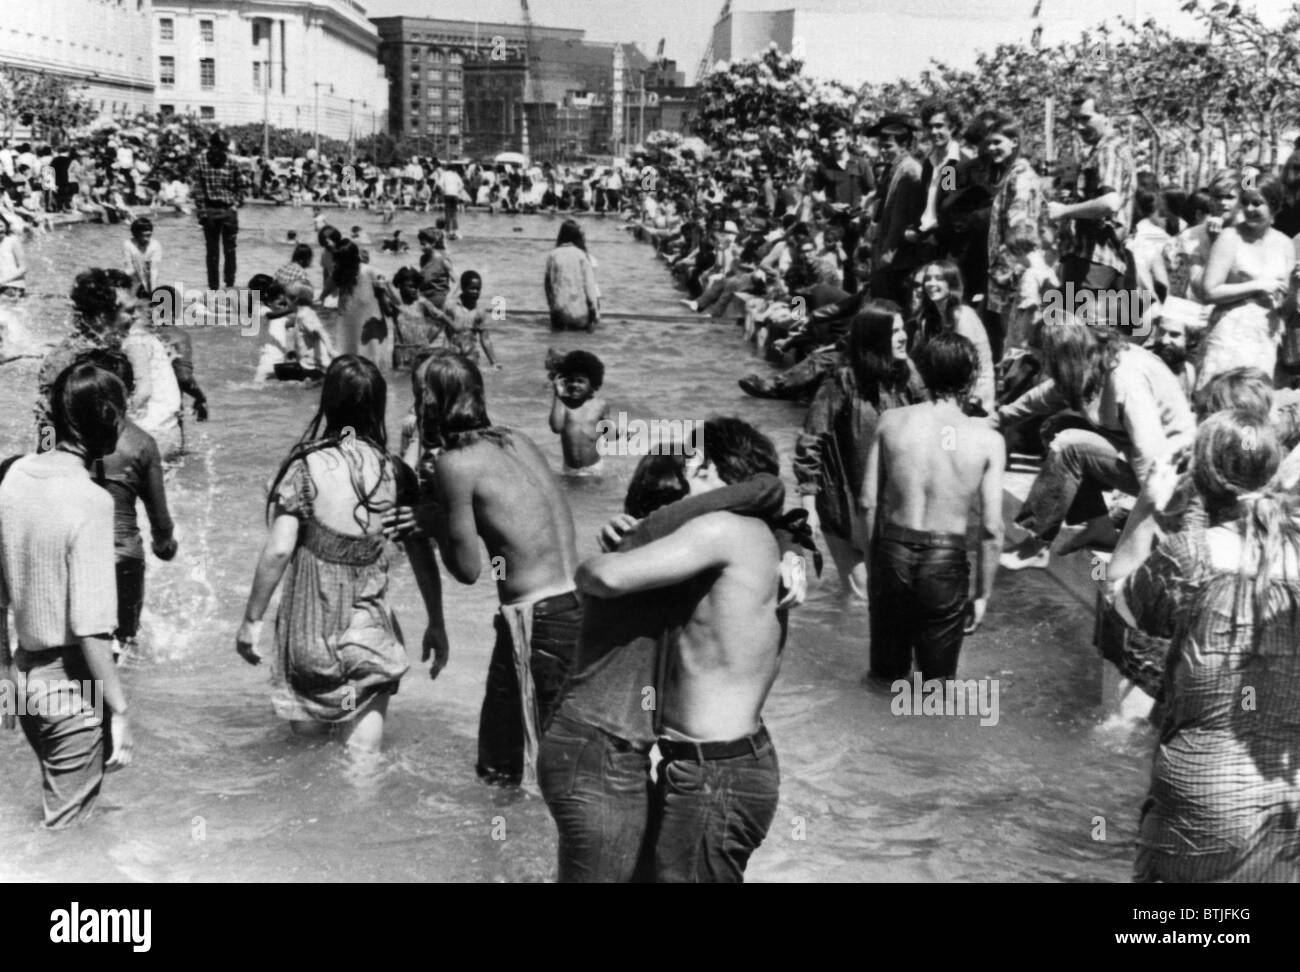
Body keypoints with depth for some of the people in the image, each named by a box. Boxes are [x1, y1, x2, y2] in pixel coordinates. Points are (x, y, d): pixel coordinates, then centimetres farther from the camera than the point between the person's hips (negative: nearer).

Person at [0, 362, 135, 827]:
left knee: (60, 802, 25)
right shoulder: (88, 500, -23)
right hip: (72, 688, -7)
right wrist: (119, 709, -16)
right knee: (69, 822, 9)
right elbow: (91, 627, -24)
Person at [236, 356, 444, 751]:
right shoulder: (394, 471, -2)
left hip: (311, 629, -2)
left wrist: (251, 620, -4)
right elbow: (422, 556, 2)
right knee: (361, 761, 15)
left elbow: (278, 550, -14)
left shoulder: (307, 468, -10)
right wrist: (436, 624, 13)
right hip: (370, 633, 2)